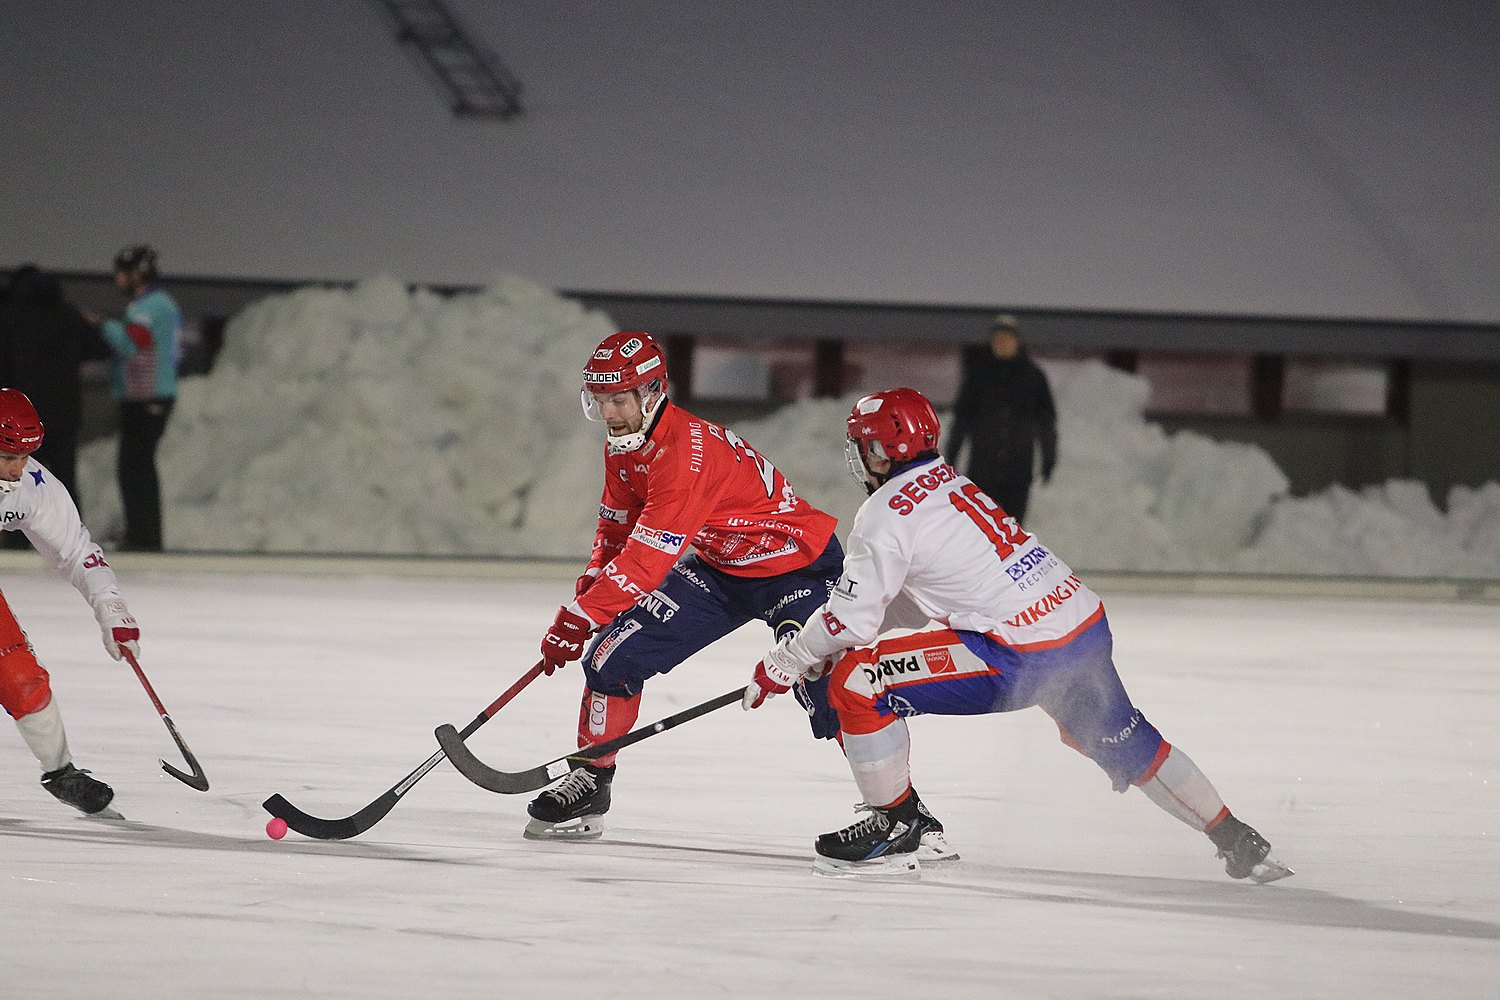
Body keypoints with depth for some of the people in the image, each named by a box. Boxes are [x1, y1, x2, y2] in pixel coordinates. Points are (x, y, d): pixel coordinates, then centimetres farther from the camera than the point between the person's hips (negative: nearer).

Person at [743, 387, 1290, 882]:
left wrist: (782, 663, 3)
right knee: (1124, 742, 29)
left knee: (855, 682, -6)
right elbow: (905, 596, 28)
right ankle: (1237, 842, 35)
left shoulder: (887, 513, -7)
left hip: (1023, 657, -9)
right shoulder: (949, 482, 20)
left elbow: (853, 617, -10)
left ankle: (895, 829, 3)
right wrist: (820, 646, 23)